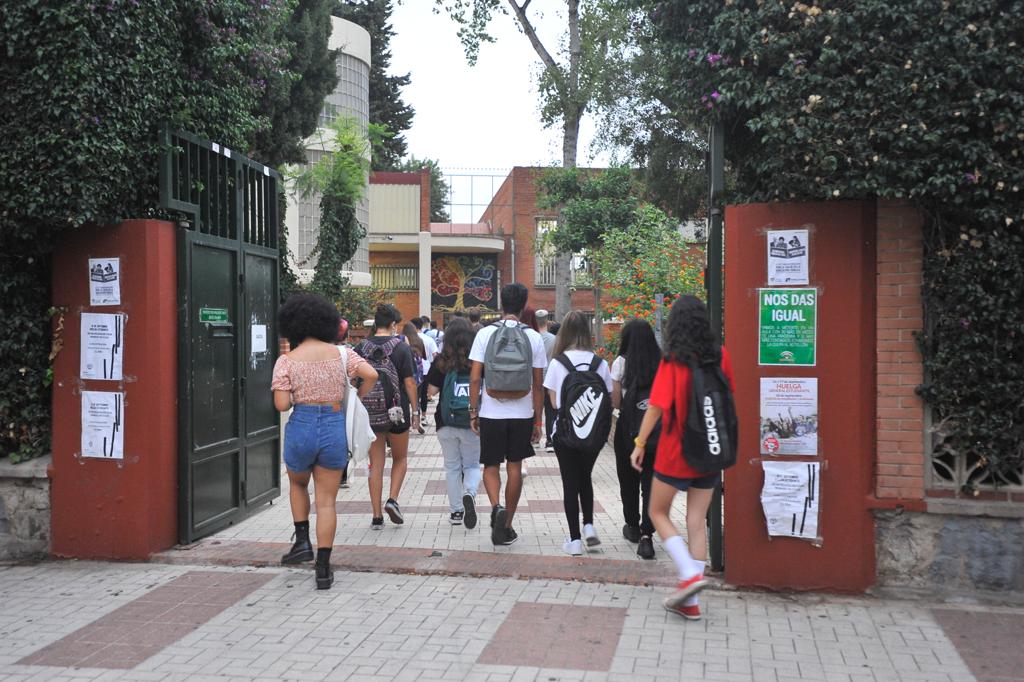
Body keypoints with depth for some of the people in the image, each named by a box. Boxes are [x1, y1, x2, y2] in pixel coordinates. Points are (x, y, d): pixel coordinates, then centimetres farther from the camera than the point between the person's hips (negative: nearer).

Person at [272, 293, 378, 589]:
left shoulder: (287, 360, -5)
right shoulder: (340, 354, 2)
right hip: (335, 428, 1)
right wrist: (355, 400, 9)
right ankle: (323, 569, 9)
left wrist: (297, 397, 11)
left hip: (301, 427, -1)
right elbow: (371, 375, -7)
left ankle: (302, 541, 21)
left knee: (297, 484, 30)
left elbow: (281, 405, -11)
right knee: (326, 501, 8)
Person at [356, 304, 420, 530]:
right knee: (400, 459, 18)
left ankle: (377, 516, 8)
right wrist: (415, 411, 1)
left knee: (376, 464, 9)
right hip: (396, 412, -2)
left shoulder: (360, 348, 1)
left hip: (369, 415, 2)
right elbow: (409, 383, -8)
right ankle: (392, 499, -2)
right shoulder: (401, 348, -7)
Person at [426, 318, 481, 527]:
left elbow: (432, 390, -3)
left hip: (446, 423, 0)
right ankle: (470, 493, -18)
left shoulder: (441, 362, -6)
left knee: (452, 467, 14)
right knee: (472, 465, 11)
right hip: (473, 423, 0)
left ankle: (456, 511, 17)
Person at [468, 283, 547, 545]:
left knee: (491, 466, 12)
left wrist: (473, 412, 4)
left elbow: (475, 378, -5)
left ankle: (496, 507, -14)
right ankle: (506, 526, 17)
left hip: (491, 413, -1)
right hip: (522, 414, 1)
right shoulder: (533, 337, -1)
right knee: (515, 467, 11)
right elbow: (538, 384, 1)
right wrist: (537, 420, 9)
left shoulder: (485, 334, -4)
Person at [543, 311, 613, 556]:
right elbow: (607, 399, 0)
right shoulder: (600, 363, -3)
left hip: (566, 431, -2)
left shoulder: (558, 362, -9)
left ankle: (575, 540, 8)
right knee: (585, 478, 23)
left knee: (570, 483, 7)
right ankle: (588, 525, 13)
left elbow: (554, 401, -6)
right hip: (594, 431, 2)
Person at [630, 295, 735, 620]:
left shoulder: (672, 360, -13)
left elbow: (656, 407, -15)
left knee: (658, 512, 13)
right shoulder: (720, 355, -1)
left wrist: (639, 444, -6)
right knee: (697, 521, 9)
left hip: (676, 452, -4)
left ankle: (689, 573, -5)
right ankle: (690, 601, 13)